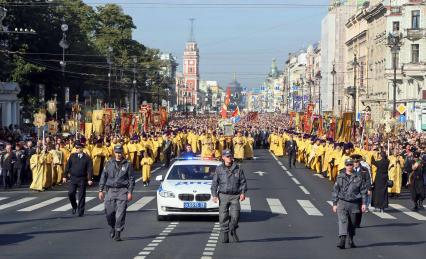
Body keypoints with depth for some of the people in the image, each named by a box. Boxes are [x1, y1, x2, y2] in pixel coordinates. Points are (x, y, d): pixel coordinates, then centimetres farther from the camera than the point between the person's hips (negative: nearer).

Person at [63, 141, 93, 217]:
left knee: (81, 196, 2)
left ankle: (81, 212, 10)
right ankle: (74, 206, 18)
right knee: (71, 193, -8)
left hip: (82, 179, -2)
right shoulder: (72, 156, 5)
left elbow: (90, 169, -5)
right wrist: (65, 176, 2)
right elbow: (67, 166, 7)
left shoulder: (87, 158, -2)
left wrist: (89, 179, -13)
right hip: (73, 178, 2)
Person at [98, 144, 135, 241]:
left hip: (122, 191, -2)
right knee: (109, 212, -1)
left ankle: (118, 233, -4)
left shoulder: (127, 164, 4)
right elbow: (103, 177, 12)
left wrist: (130, 192, -3)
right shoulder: (109, 163, 9)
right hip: (110, 190, 2)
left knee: (120, 213, -9)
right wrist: (101, 190, 5)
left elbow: (131, 179, 5)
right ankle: (113, 227, 26)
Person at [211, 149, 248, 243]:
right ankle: (225, 235, 5)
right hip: (223, 195, 0)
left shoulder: (238, 169, 7)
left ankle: (233, 231, 17)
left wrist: (243, 193, -4)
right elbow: (214, 183, 5)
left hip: (235, 196, 0)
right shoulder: (219, 169, 6)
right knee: (223, 216, -3)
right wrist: (214, 195, -5)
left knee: (235, 215, -9)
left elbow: (243, 182, 8)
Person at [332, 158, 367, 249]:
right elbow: (335, 191, 7)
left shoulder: (358, 177, 4)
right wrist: (334, 204, 3)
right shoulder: (340, 177, 5)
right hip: (342, 202, -1)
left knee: (352, 224, 10)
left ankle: (351, 241, 26)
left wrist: (363, 203, -1)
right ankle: (342, 241, -24)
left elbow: (363, 191, 6)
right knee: (342, 221, -16)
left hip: (354, 203, 1)